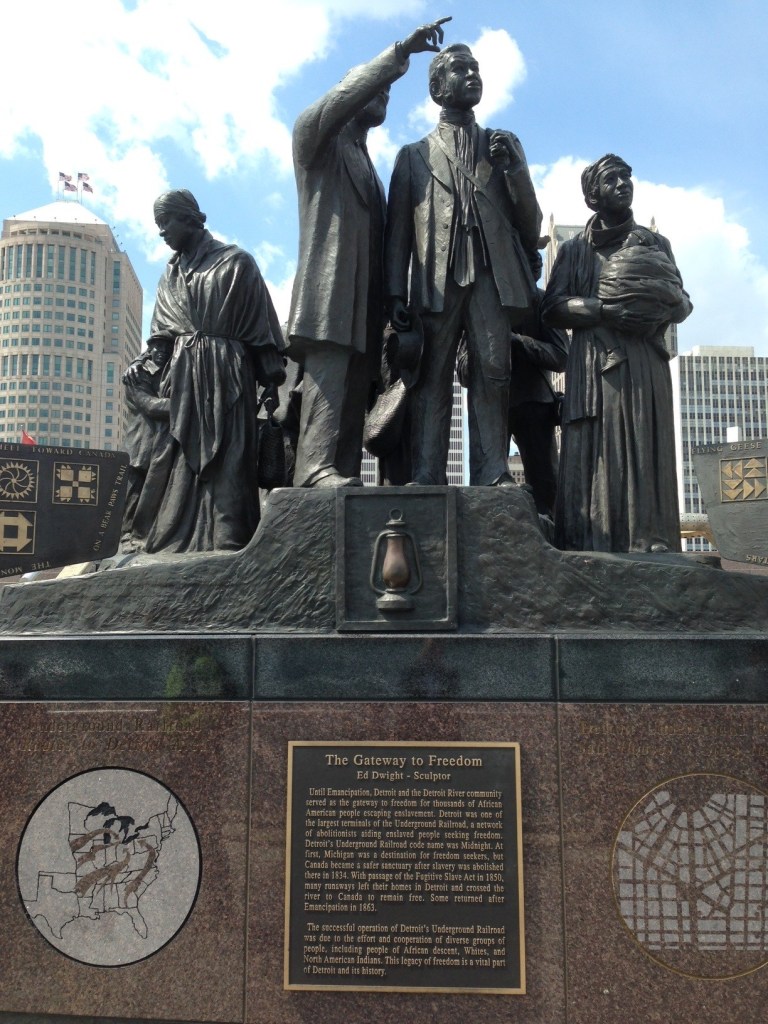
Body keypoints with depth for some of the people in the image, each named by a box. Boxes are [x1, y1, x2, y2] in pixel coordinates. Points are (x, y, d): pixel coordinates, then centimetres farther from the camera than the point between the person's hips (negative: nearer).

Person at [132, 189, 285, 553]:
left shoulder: (235, 262, 5)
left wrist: (272, 383, -5)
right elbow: (162, 332, 20)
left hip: (224, 374, -5)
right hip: (182, 376, 5)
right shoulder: (171, 274, 21)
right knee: (178, 462, -1)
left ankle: (226, 543, -11)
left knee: (226, 460, -9)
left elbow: (261, 324, 1)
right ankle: (173, 541, 1)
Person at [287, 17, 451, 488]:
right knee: (328, 376, -21)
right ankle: (317, 469, -28)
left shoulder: (368, 166, 32)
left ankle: (344, 474, -8)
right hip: (331, 284, -7)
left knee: (355, 388, -4)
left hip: (367, 298, 7)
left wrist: (390, 307, 11)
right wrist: (400, 53, -10)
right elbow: (344, 96, -9)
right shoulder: (315, 137, 13)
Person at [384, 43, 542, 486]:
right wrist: (396, 293, -1)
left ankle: (492, 477, -13)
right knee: (433, 378, -8)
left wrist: (513, 166, 1)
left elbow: (531, 222, 17)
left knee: (493, 374, -11)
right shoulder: (414, 155, 20)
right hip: (437, 278, -1)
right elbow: (398, 231, 12)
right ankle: (425, 479, -11)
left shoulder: (505, 144, 24)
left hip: (493, 276, 1)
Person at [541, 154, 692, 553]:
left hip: (645, 363, 2)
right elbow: (552, 309, 4)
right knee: (597, 450, -11)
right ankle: (593, 547, -14)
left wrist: (665, 306, -7)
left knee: (646, 449, -7)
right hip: (595, 364, -2)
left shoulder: (656, 244, 21)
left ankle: (649, 543, -10)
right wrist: (605, 309, -11)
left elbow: (684, 303, 17)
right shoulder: (575, 249, 15)